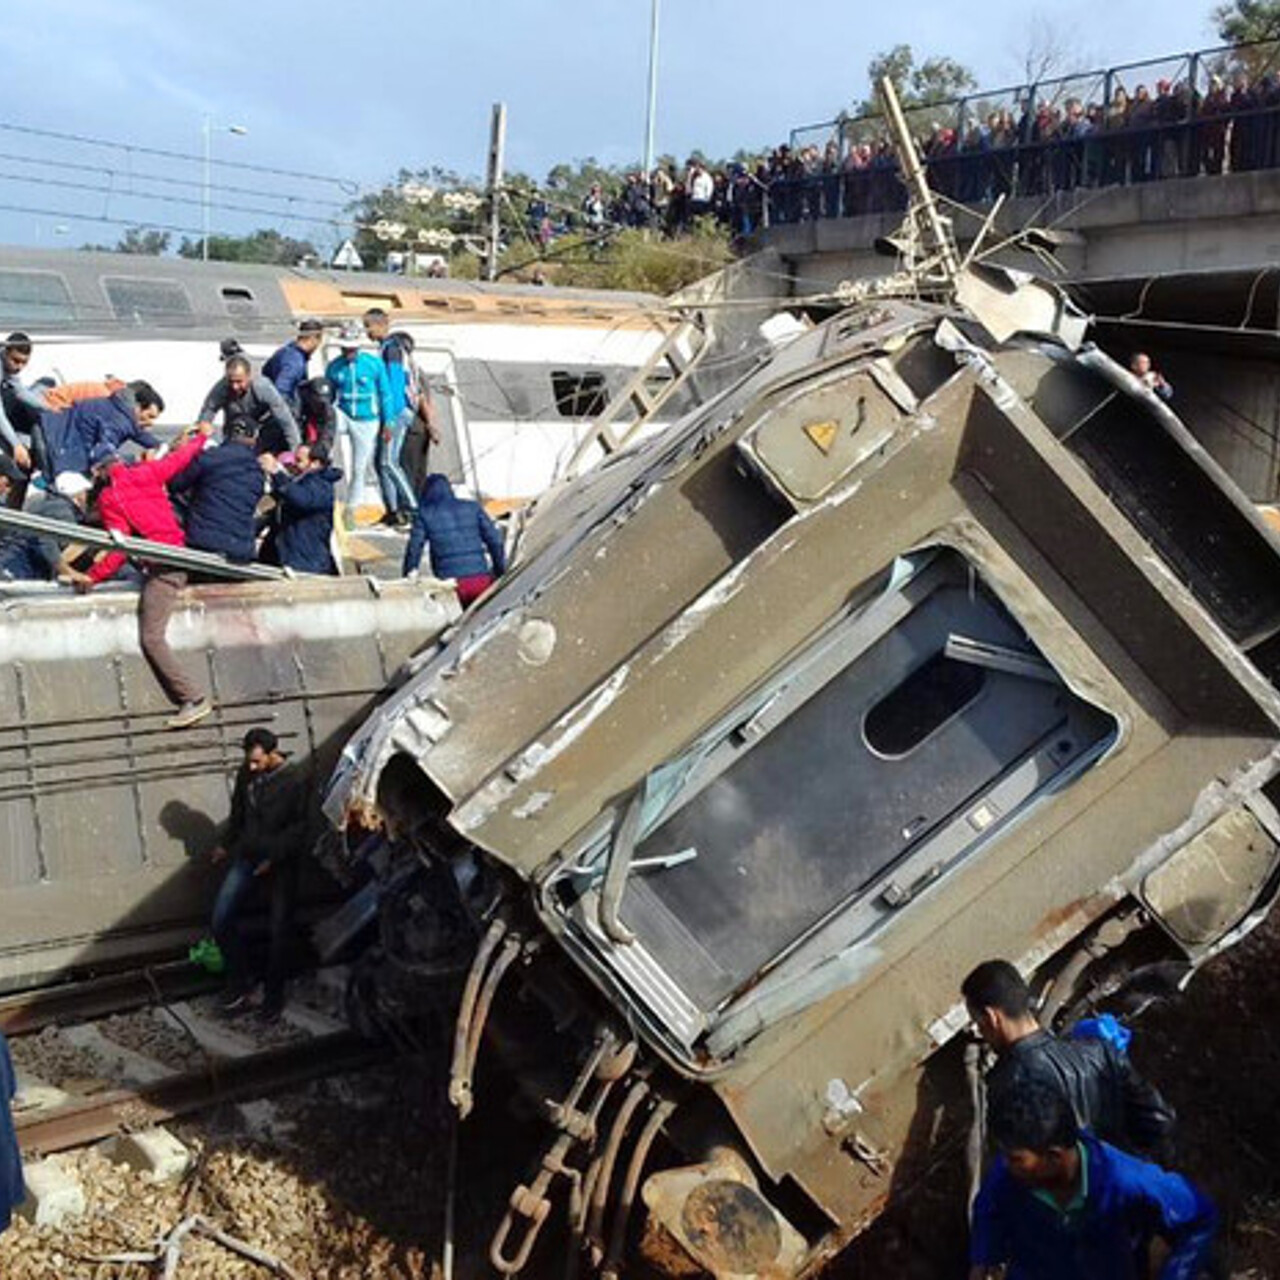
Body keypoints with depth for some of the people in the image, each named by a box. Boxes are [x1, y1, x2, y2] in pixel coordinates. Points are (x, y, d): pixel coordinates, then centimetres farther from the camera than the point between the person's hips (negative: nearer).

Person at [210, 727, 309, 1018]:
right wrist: (226, 845, 23)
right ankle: (240, 980, 14)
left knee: (279, 932, 2)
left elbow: (299, 828, -13)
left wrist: (273, 858, -19)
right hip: (247, 857, 5)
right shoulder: (246, 774, -1)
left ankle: (273, 995, 19)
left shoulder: (293, 781, -16)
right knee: (221, 921, -4)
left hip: (281, 863, -4)